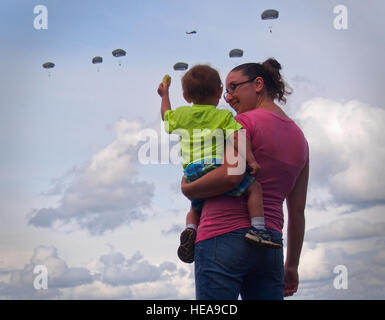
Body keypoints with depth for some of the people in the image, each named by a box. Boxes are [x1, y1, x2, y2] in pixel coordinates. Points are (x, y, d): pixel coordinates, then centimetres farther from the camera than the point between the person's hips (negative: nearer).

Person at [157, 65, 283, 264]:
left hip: (192, 173, 5)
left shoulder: (181, 115, 19)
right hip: (215, 166, -5)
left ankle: (190, 229, 1)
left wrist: (164, 95, 55)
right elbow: (237, 137, -8)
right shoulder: (224, 116, 7)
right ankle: (257, 229, -14)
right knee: (253, 187, 2)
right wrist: (250, 160, -13)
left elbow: (166, 116, 40)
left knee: (195, 207, 29)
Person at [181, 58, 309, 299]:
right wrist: (292, 265, 22)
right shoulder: (299, 138, 18)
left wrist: (188, 189, -2)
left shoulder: (246, 122, -2)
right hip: (270, 246, 7)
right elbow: (297, 211, 18)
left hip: (224, 236, -7)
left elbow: (230, 175, -18)